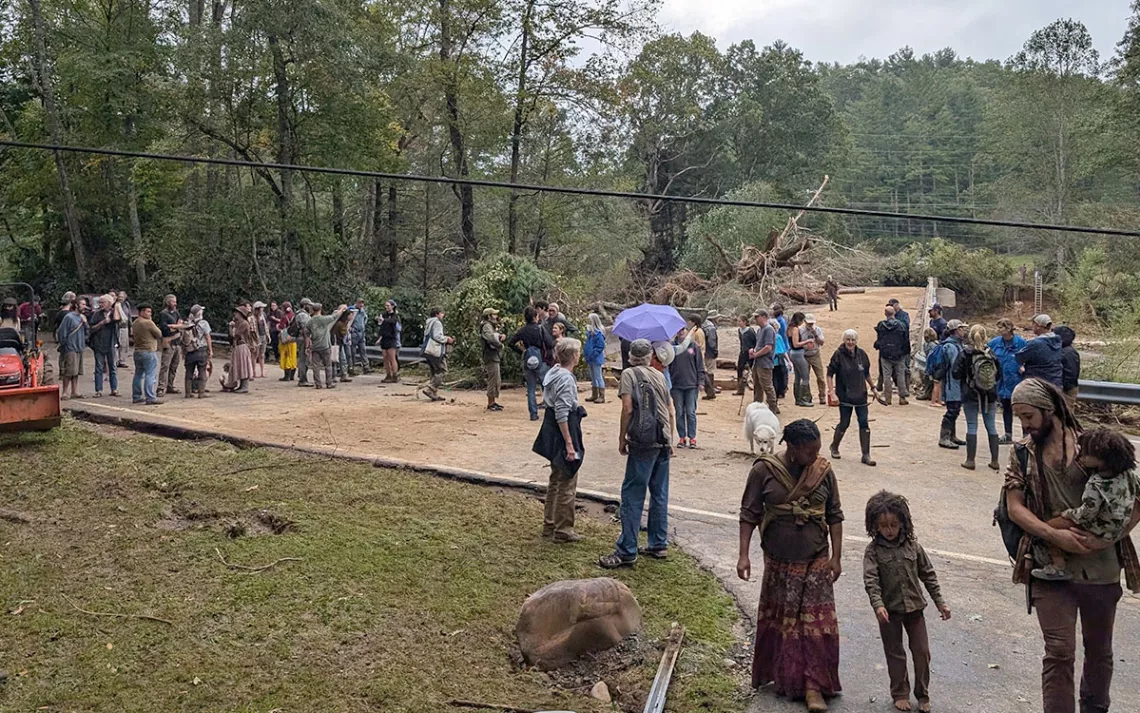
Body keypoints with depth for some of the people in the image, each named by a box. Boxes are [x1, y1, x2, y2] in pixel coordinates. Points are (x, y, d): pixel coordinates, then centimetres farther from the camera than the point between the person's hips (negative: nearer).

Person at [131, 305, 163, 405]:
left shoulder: (134, 323, 11)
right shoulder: (148, 323, -15)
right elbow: (159, 334, -7)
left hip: (137, 351, 9)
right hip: (149, 352, -9)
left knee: (138, 375, 15)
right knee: (150, 375, -7)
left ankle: (136, 397, 19)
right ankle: (150, 398, -10)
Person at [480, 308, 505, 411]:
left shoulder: (493, 326, 19)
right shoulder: (486, 326, -13)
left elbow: (498, 336, 21)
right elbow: (491, 338, -30)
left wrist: (503, 336, -2)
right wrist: (500, 344, -15)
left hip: (495, 357, 10)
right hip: (491, 357, -10)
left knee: (497, 382, 16)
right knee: (493, 381, -7)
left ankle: (494, 402, 25)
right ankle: (490, 404, -1)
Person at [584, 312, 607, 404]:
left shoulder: (598, 333, -18)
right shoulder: (589, 332, 8)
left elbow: (600, 346, -20)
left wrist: (593, 354, -20)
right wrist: (585, 353, 8)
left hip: (596, 359, -9)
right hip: (590, 359, 9)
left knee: (598, 377, -3)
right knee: (593, 377, 17)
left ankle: (602, 396, 3)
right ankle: (594, 395, 26)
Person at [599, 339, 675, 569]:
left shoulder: (629, 374, -2)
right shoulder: (659, 376, 14)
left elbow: (628, 409, -13)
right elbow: (669, 411, 16)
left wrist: (621, 438, -4)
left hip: (643, 442, -6)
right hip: (662, 442, 6)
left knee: (632, 496, -4)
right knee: (659, 494, 14)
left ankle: (627, 552, -3)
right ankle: (659, 545, 22)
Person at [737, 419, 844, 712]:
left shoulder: (824, 471, -6)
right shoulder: (765, 470, -11)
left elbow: (835, 517, 1)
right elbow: (749, 514, -6)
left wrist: (836, 557, -2)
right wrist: (744, 555, -10)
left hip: (816, 562, 1)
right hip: (779, 563, 0)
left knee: (817, 623, -1)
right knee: (778, 621, 13)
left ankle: (813, 685, 8)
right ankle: (781, 676, 31)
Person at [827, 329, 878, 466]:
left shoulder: (861, 354, 2)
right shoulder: (839, 355, -11)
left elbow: (866, 373, 16)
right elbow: (829, 374, -9)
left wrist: (872, 387, 17)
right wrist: (832, 392, -16)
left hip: (861, 395, 4)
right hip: (845, 396, -4)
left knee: (864, 424, 1)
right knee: (844, 423, 4)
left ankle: (866, 455, 8)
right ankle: (834, 447, 30)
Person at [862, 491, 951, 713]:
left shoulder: (912, 545, -1)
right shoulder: (873, 550, -9)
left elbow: (928, 574, 6)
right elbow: (871, 580, -16)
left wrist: (940, 601, 5)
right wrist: (878, 605, -30)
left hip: (914, 607, 2)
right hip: (889, 610, -2)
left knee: (922, 652, 7)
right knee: (895, 654, 10)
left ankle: (923, 694, 22)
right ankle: (900, 694, 23)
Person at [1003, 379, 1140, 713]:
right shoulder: (1021, 453, 0)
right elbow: (1014, 507, -4)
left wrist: (1106, 537, -17)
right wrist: (1055, 535, -19)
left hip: (1101, 568, 1)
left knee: (1099, 650, 19)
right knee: (1059, 653, -6)